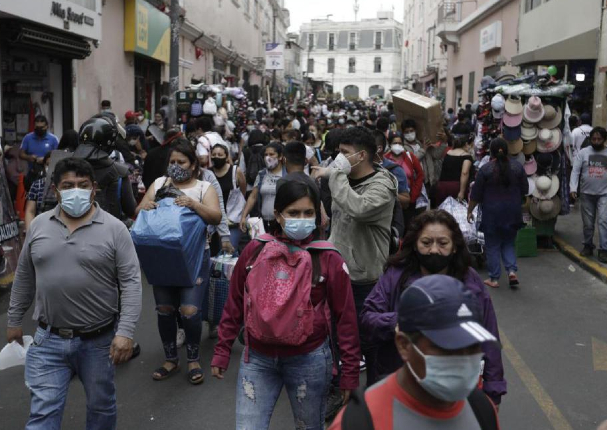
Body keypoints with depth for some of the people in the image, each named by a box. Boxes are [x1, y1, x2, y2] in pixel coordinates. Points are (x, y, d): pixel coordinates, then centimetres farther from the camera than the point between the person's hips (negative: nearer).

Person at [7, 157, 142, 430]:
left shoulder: (114, 229, -9)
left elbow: (131, 283, -12)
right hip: (48, 340, 2)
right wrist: (14, 320, 14)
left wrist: (125, 332, -19)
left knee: (101, 404, 16)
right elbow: (24, 277, 12)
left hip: (99, 340, -2)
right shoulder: (38, 226, 2)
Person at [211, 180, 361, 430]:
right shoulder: (254, 250, -3)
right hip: (258, 358, 2)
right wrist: (222, 351, 8)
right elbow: (234, 305, 6)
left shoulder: (329, 259, -9)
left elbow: (345, 317, -5)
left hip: (309, 360, -1)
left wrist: (350, 372, -2)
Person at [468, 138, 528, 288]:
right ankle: (512, 270, -2)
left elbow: (475, 195, -6)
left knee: (492, 246, 7)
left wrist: (469, 211, 5)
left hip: (492, 214, -3)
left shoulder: (486, 169, -9)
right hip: (513, 213, 3)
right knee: (508, 243, 17)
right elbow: (525, 190, 8)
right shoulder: (517, 166, 0)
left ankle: (494, 279, 9)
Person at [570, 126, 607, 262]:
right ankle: (588, 246, 26)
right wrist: (573, 188, -15)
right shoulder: (583, 153, 1)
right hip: (587, 193, 1)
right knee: (588, 223, 10)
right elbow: (575, 171, -4)